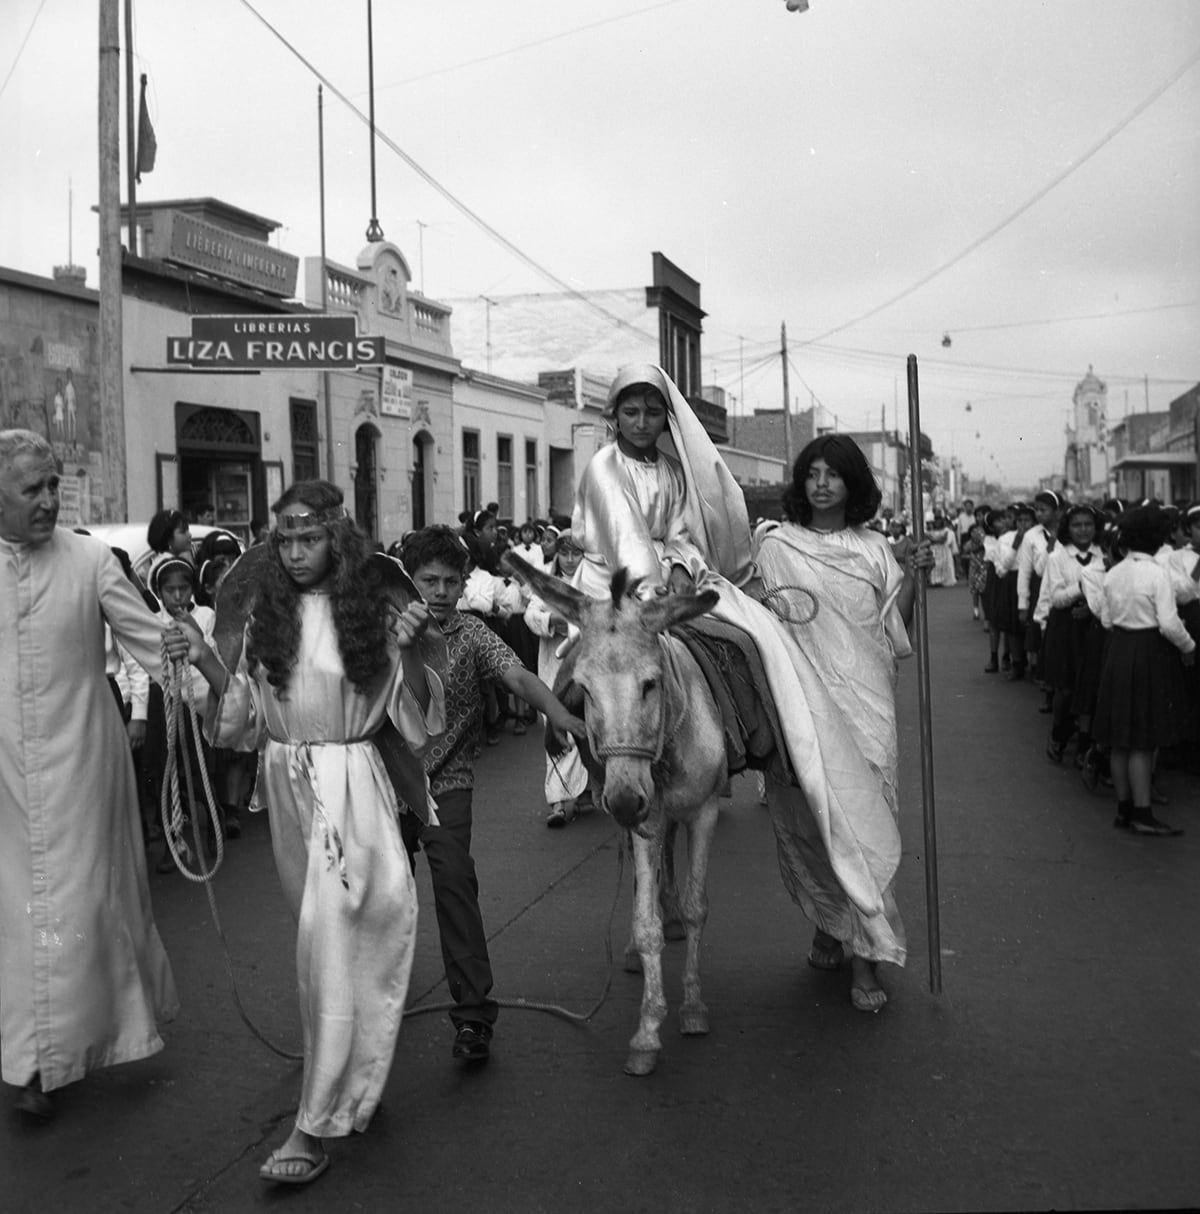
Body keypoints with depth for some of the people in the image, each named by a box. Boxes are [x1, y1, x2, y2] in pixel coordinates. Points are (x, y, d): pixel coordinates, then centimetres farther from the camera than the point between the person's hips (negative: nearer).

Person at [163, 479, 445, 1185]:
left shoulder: (370, 613, -5)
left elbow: (413, 713, -5)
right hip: (286, 780, 5)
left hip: (351, 782, -4)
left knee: (334, 932, -9)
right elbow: (247, 714, 6)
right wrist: (204, 660, -7)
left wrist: (412, 650, -22)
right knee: (321, 932, 16)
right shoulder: (268, 617, 4)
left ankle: (317, 1123, -2)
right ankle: (347, 1081, 35)